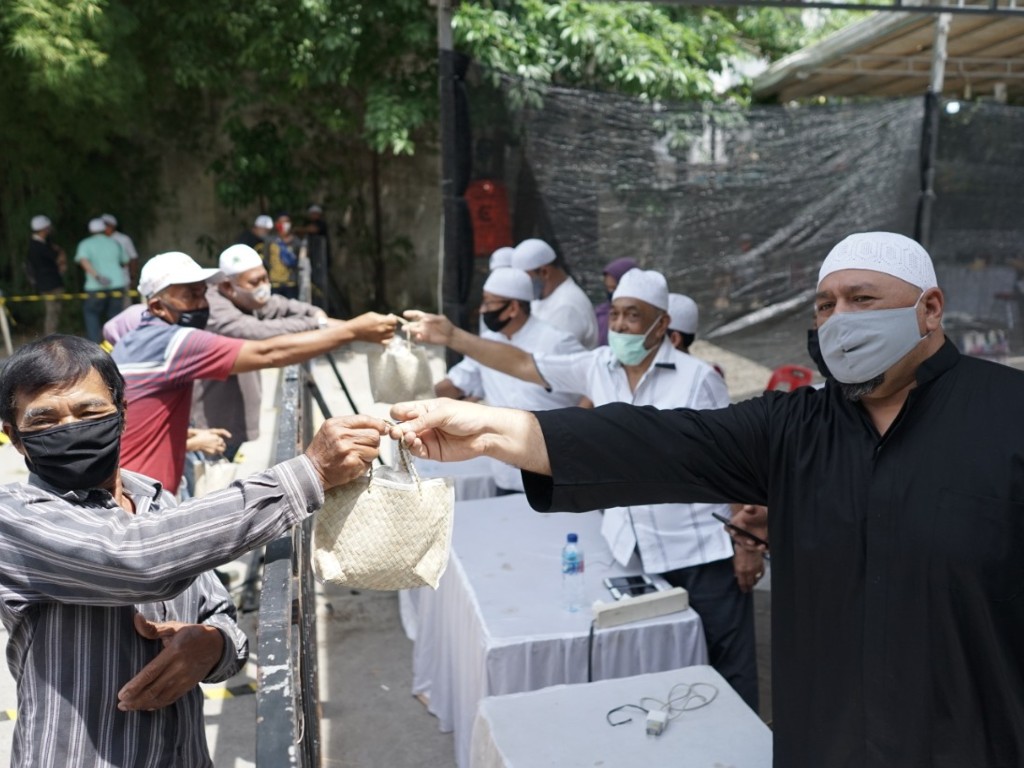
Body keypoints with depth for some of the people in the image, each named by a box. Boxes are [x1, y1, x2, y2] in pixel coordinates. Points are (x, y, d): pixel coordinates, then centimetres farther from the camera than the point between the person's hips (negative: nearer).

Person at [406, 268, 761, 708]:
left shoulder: (697, 378, -11)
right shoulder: (596, 367, 1)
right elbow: (522, 365, 3)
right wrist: (451, 336, -4)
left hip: (703, 551, -4)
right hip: (636, 552, 4)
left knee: (728, 665, 9)